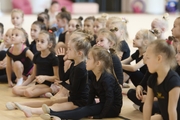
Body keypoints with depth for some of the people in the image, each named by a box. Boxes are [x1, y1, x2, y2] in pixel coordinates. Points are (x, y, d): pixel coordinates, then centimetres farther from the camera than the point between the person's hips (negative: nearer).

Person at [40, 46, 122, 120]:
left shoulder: (107, 78, -25)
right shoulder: (92, 75, 3)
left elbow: (110, 98, -29)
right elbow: (92, 92, 8)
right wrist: (88, 106, 1)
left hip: (113, 108, -8)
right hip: (104, 104, 8)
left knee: (86, 111, -22)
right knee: (83, 109, -7)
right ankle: (53, 113, -20)